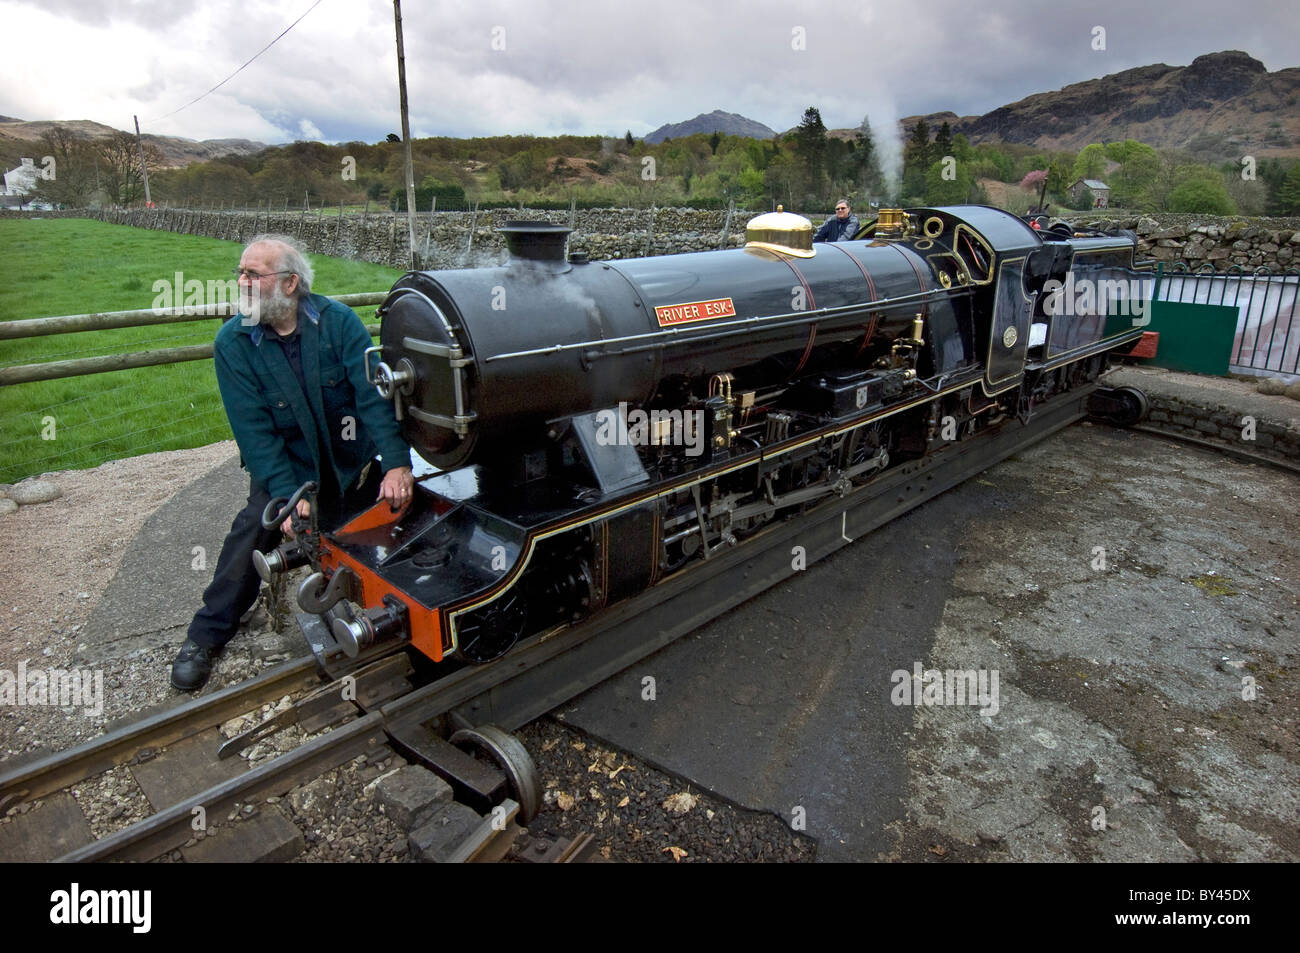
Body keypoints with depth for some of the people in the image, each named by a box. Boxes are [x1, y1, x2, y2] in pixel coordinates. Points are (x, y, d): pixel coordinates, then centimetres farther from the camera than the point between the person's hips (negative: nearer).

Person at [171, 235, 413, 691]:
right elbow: (254, 430, -15)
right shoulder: (233, 342, -11)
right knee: (257, 525, -18)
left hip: (350, 455, 2)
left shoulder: (337, 320, -13)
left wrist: (397, 463, -32)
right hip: (285, 462, -1)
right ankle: (208, 633, 0)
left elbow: (374, 395, -20)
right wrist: (290, 495, -26)